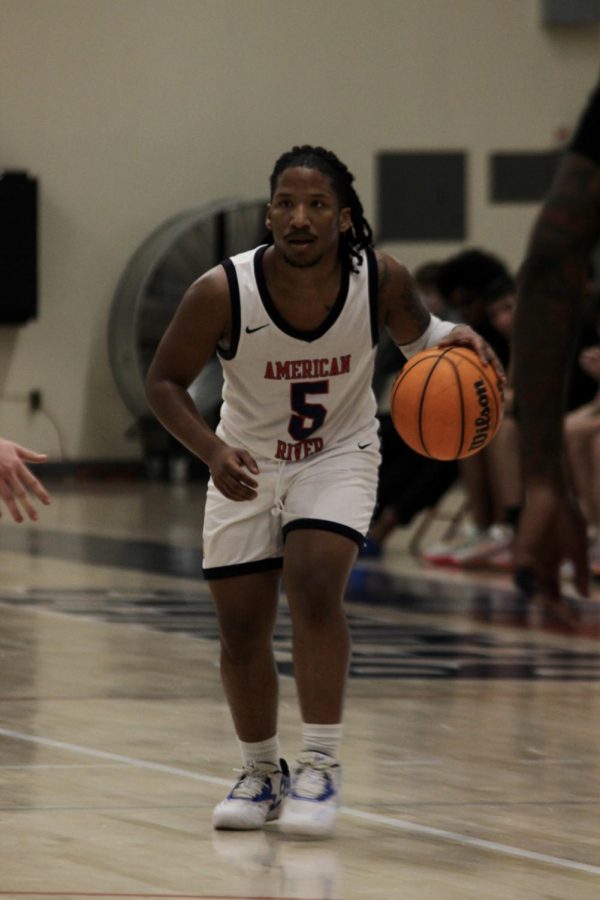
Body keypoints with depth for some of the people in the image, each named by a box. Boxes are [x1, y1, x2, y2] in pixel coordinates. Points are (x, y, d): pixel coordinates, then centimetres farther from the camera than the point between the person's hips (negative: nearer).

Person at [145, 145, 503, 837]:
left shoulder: (380, 280, -20)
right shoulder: (223, 292, -25)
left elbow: (413, 332, 3)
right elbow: (164, 380, -13)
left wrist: (451, 339, -21)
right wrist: (213, 451, -29)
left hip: (339, 455, -1)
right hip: (247, 463, 1)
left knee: (314, 590, -23)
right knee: (241, 628, 4)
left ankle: (319, 767, -13)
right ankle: (261, 773, 26)